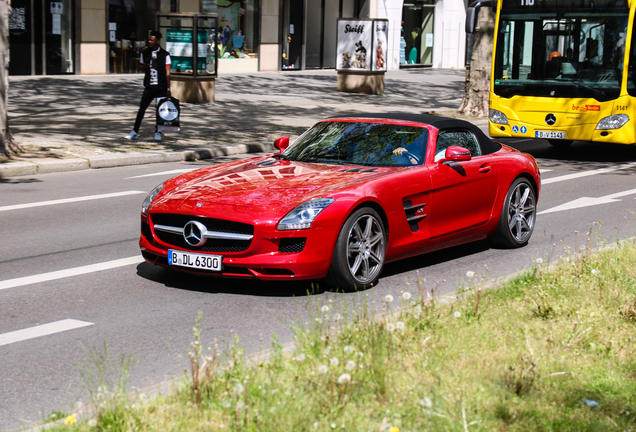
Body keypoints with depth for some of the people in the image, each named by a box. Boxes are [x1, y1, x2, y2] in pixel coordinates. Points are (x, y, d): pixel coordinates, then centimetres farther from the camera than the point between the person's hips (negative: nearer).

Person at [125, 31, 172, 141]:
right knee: (141, 108, -3)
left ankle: (157, 132, 17)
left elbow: (167, 72, -3)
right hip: (149, 86, 2)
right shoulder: (145, 53, 7)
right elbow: (140, 66, 20)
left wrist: (168, 89, -6)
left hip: (161, 87, -2)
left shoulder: (165, 55, -2)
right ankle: (135, 132, 2)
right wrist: (144, 67, -6)